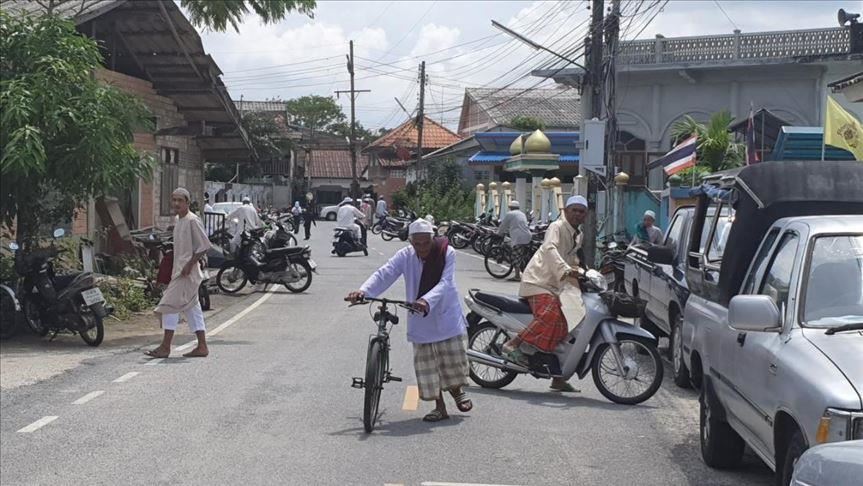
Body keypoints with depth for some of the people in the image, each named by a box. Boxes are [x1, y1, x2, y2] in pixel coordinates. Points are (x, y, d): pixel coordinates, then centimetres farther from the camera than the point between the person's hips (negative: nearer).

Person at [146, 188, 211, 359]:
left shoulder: (192, 220, -14)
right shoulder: (177, 220, 14)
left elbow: (204, 246, -17)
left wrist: (190, 264, -20)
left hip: (187, 271, -10)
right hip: (179, 269, 10)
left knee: (170, 303, -10)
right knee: (192, 307, 10)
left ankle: (165, 347, -6)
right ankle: (202, 346, 14)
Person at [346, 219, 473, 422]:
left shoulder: (447, 253, -14)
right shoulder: (405, 256, -9)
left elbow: (445, 283, -25)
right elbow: (384, 274, -20)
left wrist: (427, 301, -43)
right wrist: (364, 291, -39)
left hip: (446, 316, -2)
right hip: (420, 321, 2)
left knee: (454, 358, 7)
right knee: (426, 366, 3)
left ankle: (457, 389, 38)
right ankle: (440, 407, 17)